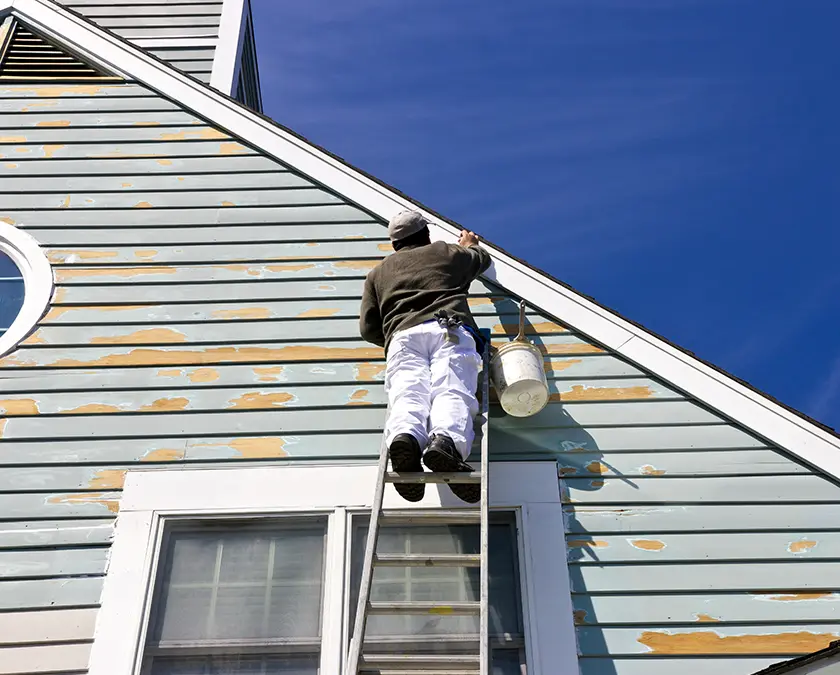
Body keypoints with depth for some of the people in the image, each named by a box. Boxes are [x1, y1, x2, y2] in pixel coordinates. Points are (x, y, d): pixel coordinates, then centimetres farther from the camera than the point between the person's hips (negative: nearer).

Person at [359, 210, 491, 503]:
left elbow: (368, 329, 24)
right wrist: (470, 245, 75)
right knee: (453, 392, -21)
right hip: (451, 330, -1)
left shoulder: (378, 272, 32)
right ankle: (446, 440, -53)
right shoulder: (448, 252, 32)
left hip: (402, 335, 1)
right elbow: (483, 258, 54)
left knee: (407, 394, -20)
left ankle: (405, 436, -54)